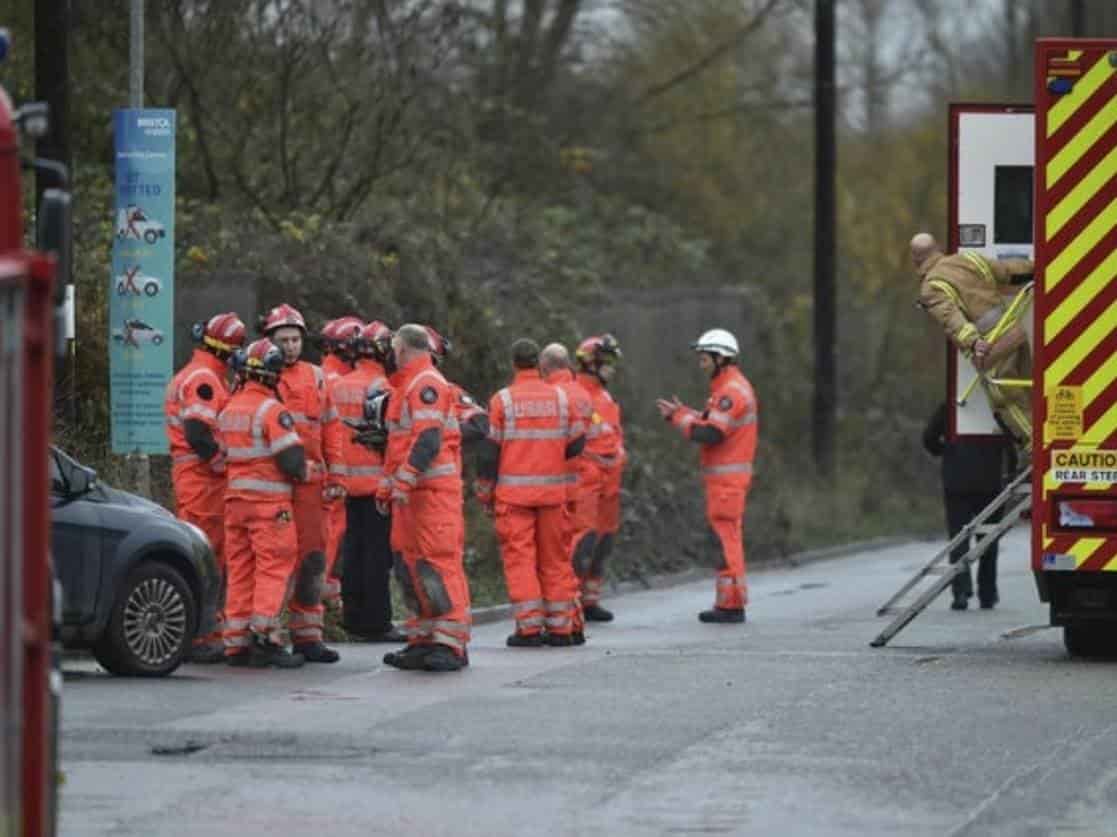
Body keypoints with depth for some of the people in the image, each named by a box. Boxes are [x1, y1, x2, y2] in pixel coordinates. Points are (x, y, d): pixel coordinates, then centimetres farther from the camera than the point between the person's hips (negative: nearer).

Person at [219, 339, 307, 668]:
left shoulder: (229, 409, 10)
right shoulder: (271, 410, -13)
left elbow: (225, 452, 13)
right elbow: (291, 457, -17)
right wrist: (300, 474, 3)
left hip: (235, 496, 7)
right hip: (269, 500, -7)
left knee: (240, 569, 9)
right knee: (273, 567, -4)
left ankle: (236, 643, 9)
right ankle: (265, 637, -13)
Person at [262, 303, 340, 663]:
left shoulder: (315, 377, 15)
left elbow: (329, 428, 19)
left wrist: (332, 476, 14)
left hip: (307, 481, 4)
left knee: (311, 556, 5)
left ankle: (307, 635, 12)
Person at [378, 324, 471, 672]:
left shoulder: (426, 385, -10)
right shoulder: (406, 386, 22)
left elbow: (427, 440, -20)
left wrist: (403, 481, -24)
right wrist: (387, 485, 26)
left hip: (433, 490, -10)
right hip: (410, 492, 10)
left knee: (439, 564, -11)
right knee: (410, 564, 11)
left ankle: (451, 643, -12)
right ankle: (423, 640, 16)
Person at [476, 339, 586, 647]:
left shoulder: (503, 400, -5)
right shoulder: (561, 397, 4)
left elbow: (491, 451, -4)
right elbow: (576, 445, 8)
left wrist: (485, 491, 6)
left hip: (514, 492, -3)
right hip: (552, 490, 3)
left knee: (519, 556, -1)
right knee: (554, 557, 10)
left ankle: (529, 627, -7)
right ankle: (560, 626, 11)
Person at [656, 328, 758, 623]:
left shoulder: (731, 391, -16)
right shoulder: (729, 388, 17)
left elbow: (710, 434, -23)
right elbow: (714, 425, 19)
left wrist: (679, 416, -11)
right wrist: (681, 413, 11)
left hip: (727, 478, -10)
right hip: (726, 477, 10)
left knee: (726, 540, -9)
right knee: (727, 540, 11)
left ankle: (731, 604, -9)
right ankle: (728, 603, 13)